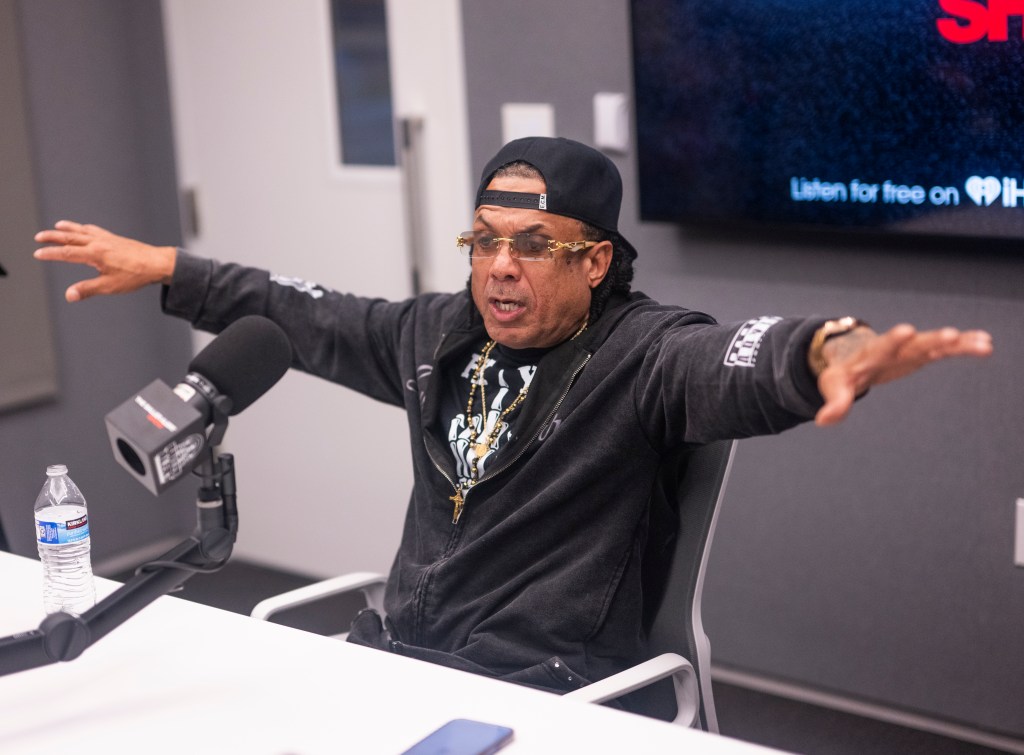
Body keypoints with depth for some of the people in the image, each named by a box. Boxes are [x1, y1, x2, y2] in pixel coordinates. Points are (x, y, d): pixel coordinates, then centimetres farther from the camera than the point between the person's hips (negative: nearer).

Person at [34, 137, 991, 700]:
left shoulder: (641, 354, -13)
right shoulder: (438, 333, 8)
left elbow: (735, 365, -34)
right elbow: (305, 318, 21)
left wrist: (834, 349, -58)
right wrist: (162, 269, 24)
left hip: (544, 691, -6)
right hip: (392, 651, 7)